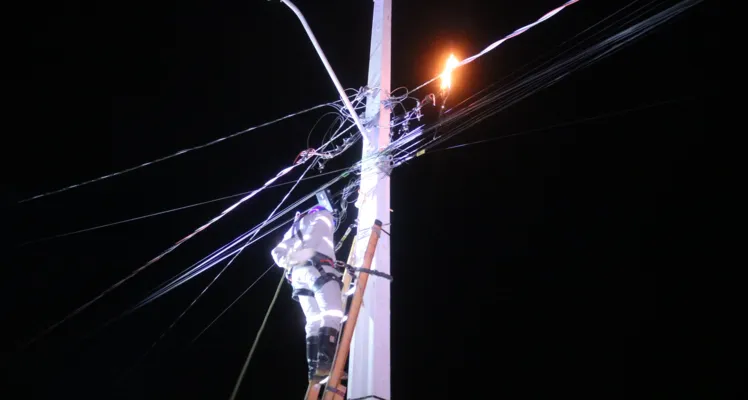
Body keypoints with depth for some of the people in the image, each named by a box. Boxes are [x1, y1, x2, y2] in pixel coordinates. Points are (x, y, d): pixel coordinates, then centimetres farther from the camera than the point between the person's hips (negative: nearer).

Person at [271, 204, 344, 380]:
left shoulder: (295, 228, 37)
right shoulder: (322, 216, 19)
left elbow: (277, 252, 25)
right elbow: (316, 231, -5)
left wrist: (290, 263, 10)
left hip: (297, 274, 7)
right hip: (318, 268, -7)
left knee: (315, 322, 3)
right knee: (332, 314, -20)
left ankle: (315, 368, -10)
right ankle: (325, 362, -38)